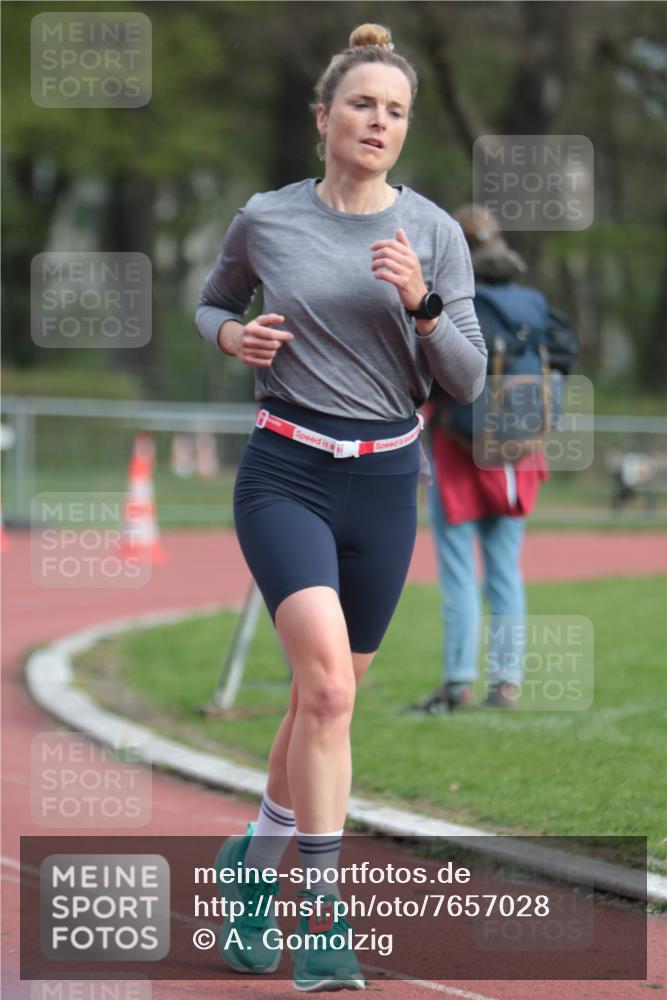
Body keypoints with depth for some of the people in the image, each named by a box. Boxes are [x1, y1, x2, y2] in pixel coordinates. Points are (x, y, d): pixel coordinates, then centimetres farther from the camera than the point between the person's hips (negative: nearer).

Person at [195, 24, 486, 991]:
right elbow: (211, 302, 19)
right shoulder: (265, 220, 0)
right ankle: (322, 915, -20)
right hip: (285, 474, -3)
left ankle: (254, 858, 38)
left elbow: (468, 381, 0)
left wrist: (421, 305, -17)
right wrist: (233, 335, -3)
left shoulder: (434, 232, 1)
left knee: (327, 695, 13)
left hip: (386, 480, 3)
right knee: (328, 679, -22)